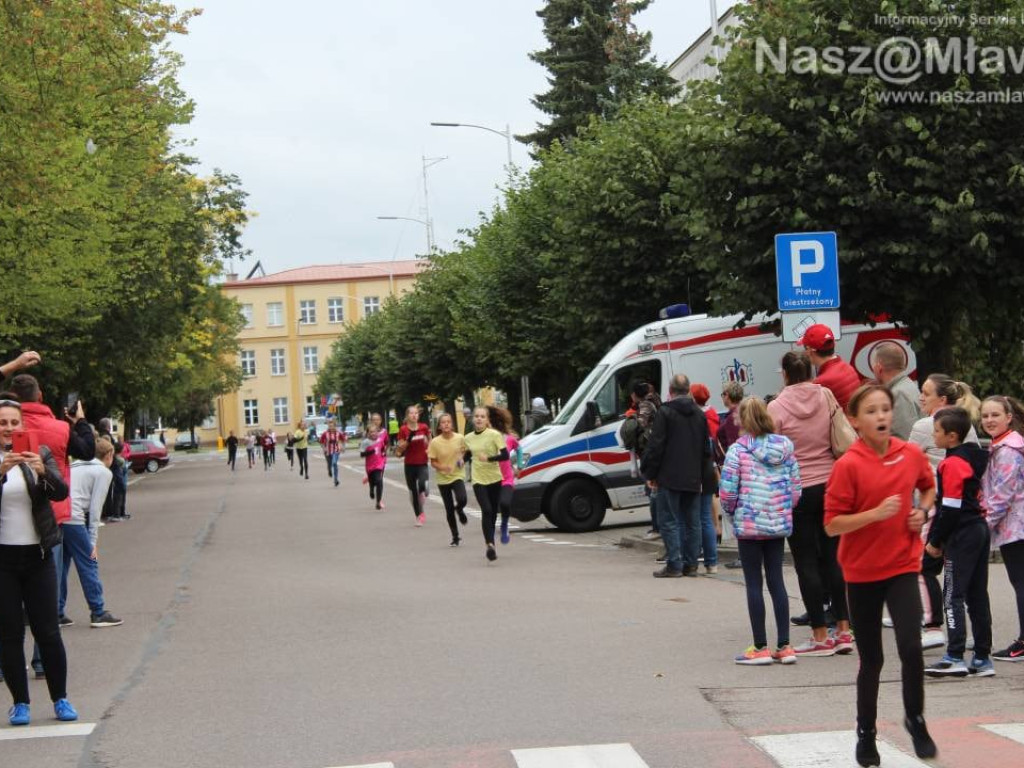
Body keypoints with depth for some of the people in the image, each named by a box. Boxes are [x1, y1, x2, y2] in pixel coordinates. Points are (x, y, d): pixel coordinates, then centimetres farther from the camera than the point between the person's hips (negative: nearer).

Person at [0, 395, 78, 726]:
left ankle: (60, 698, 13)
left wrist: (43, 470, -28)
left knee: (48, 631, 2)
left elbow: (60, 492, -8)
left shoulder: (40, 453, 4)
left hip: (38, 555, 1)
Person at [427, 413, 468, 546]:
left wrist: (461, 458, -10)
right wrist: (442, 467, -23)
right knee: (449, 510, 5)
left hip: (458, 476, -1)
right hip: (443, 478, 1)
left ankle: (460, 510, 14)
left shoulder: (460, 438, -8)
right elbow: (433, 462, -4)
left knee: (462, 500, -26)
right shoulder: (435, 442, -10)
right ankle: (455, 537, 22)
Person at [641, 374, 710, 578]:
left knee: (669, 522, -2)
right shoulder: (699, 414, 10)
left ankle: (674, 565, -6)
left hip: (670, 477, -6)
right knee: (692, 522, 10)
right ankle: (690, 564, 12)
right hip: (694, 479, 6)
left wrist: (649, 474, -4)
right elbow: (707, 449, 15)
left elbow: (655, 446, -12)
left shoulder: (665, 413, -10)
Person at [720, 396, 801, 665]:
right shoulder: (785, 448, 3)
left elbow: (727, 491, -12)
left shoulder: (738, 450, -11)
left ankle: (761, 648, 5)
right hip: (779, 523, 4)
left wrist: (731, 510, 8)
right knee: (776, 580, 11)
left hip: (749, 524, -4)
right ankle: (784, 646, 11)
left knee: (754, 583, 2)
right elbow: (796, 488, 3)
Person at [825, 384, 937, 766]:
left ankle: (915, 718, 10)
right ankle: (865, 734, 27)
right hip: (862, 571, -1)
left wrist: (921, 511, 0)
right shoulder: (848, 465, -13)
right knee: (871, 658, 8)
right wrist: (875, 513, -25)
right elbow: (832, 525, -13)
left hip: (902, 566, 2)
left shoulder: (912, 454, -2)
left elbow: (929, 486, 20)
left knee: (911, 647, -15)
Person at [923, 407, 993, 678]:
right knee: (977, 595, 11)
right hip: (980, 528, 9)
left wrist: (935, 541, -9)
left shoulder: (952, 464, -15)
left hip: (962, 534, -9)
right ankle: (982, 658, 13)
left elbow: (950, 508, -18)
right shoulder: (974, 457, 13)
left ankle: (955, 657, -12)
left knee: (953, 596, -7)